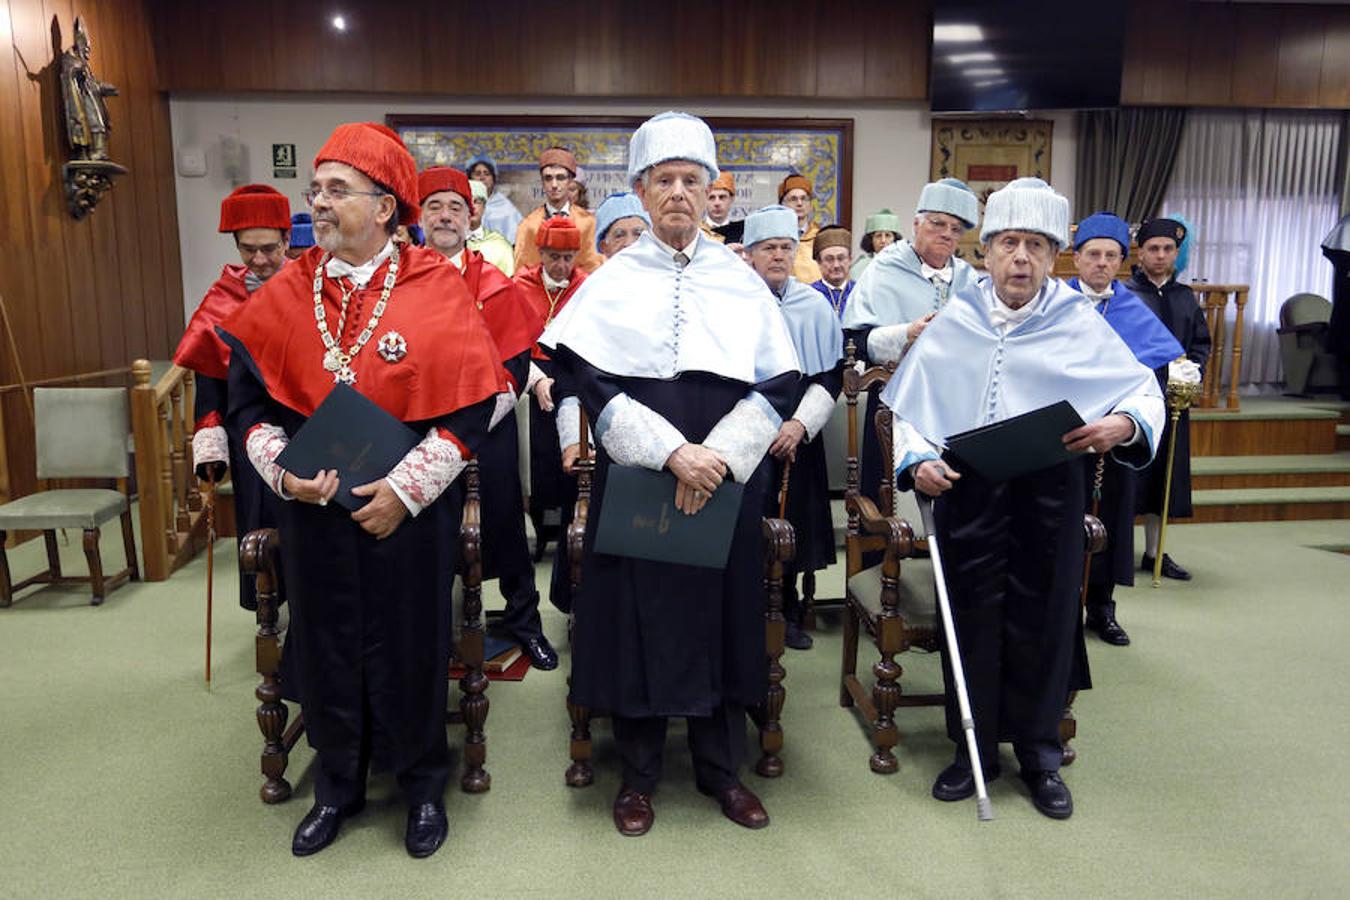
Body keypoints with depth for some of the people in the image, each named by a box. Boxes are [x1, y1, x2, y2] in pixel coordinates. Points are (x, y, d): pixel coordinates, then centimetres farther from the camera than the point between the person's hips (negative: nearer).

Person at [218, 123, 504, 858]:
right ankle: (336, 786, 35)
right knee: (325, 645, 14)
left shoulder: (436, 289, -9)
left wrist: (405, 489, -15)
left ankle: (423, 784, 31)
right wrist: (283, 472, -11)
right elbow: (248, 398, 6)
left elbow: (471, 403, -11)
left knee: (410, 646, 9)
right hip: (311, 507, 3)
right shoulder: (286, 294, 2)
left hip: (410, 511, -3)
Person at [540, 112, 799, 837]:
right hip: (635, 479, -1)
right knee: (638, 617, 4)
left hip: (726, 482, 2)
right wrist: (669, 452, -18)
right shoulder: (611, 281, 2)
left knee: (722, 616, 8)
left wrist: (718, 456, -13)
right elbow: (589, 379, -8)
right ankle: (638, 774, 23)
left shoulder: (743, 282, 6)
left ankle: (722, 768, 27)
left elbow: (780, 383, 1)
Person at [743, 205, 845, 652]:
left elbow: (830, 377, 4)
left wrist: (800, 424, -10)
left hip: (795, 438, 2)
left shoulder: (814, 307, 5)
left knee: (789, 528, 9)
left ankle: (788, 612, 24)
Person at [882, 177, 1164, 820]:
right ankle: (974, 750, 23)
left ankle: (1041, 756, 25)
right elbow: (907, 404, 9)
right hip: (965, 490, 1)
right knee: (972, 617, 6)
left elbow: (1145, 390, 7)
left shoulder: (1080, 323, 5)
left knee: (1044, 620, 6)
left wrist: (1124, 425, -15)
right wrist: (917, 460, -9)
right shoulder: (952, 324, 8)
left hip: (1049, 493, 0)